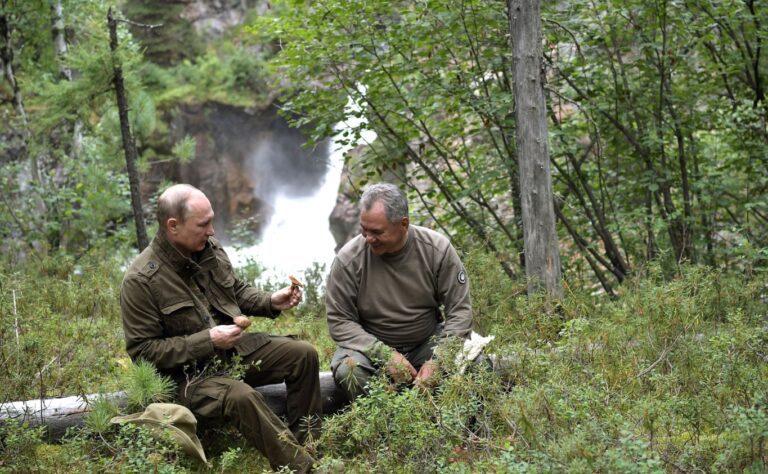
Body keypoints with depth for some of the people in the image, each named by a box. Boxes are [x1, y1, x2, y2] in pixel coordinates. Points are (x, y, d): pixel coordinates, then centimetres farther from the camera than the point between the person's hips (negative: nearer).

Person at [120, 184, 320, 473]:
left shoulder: (209, 248, 0)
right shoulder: (141, 281, -21)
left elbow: (237, 291, 18)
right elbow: (142, 351, -19)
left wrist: (271, 302, -3)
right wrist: (207, 340, -24)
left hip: (238, 348, 7)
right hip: (190, 371, -7)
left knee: (304, 354, -5)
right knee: (241, 397, -34)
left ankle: (304, 443, 5)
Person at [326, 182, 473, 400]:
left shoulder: (437, 249, -13)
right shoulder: (347, 260, -16)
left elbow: (460, 311, -8)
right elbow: (339, 321, -11)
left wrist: (438, 361, -22)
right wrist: (385, 356, -24)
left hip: (428, 343, 1)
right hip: (371, 347, -1)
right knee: (348, 370, -33)